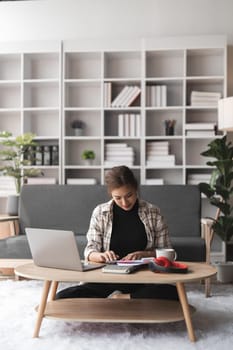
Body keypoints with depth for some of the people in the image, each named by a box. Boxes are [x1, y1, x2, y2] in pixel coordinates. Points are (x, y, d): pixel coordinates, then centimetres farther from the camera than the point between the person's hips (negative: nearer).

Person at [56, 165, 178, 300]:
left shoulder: (153, 213, 4)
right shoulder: (100, 212, 5)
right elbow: (90, 251, 5)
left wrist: (143, 254, -12)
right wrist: (101, 256, -19)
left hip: (143, 279, -1)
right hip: (108, 280, 1)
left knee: (173, 292, -35)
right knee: (62, 297, -26)